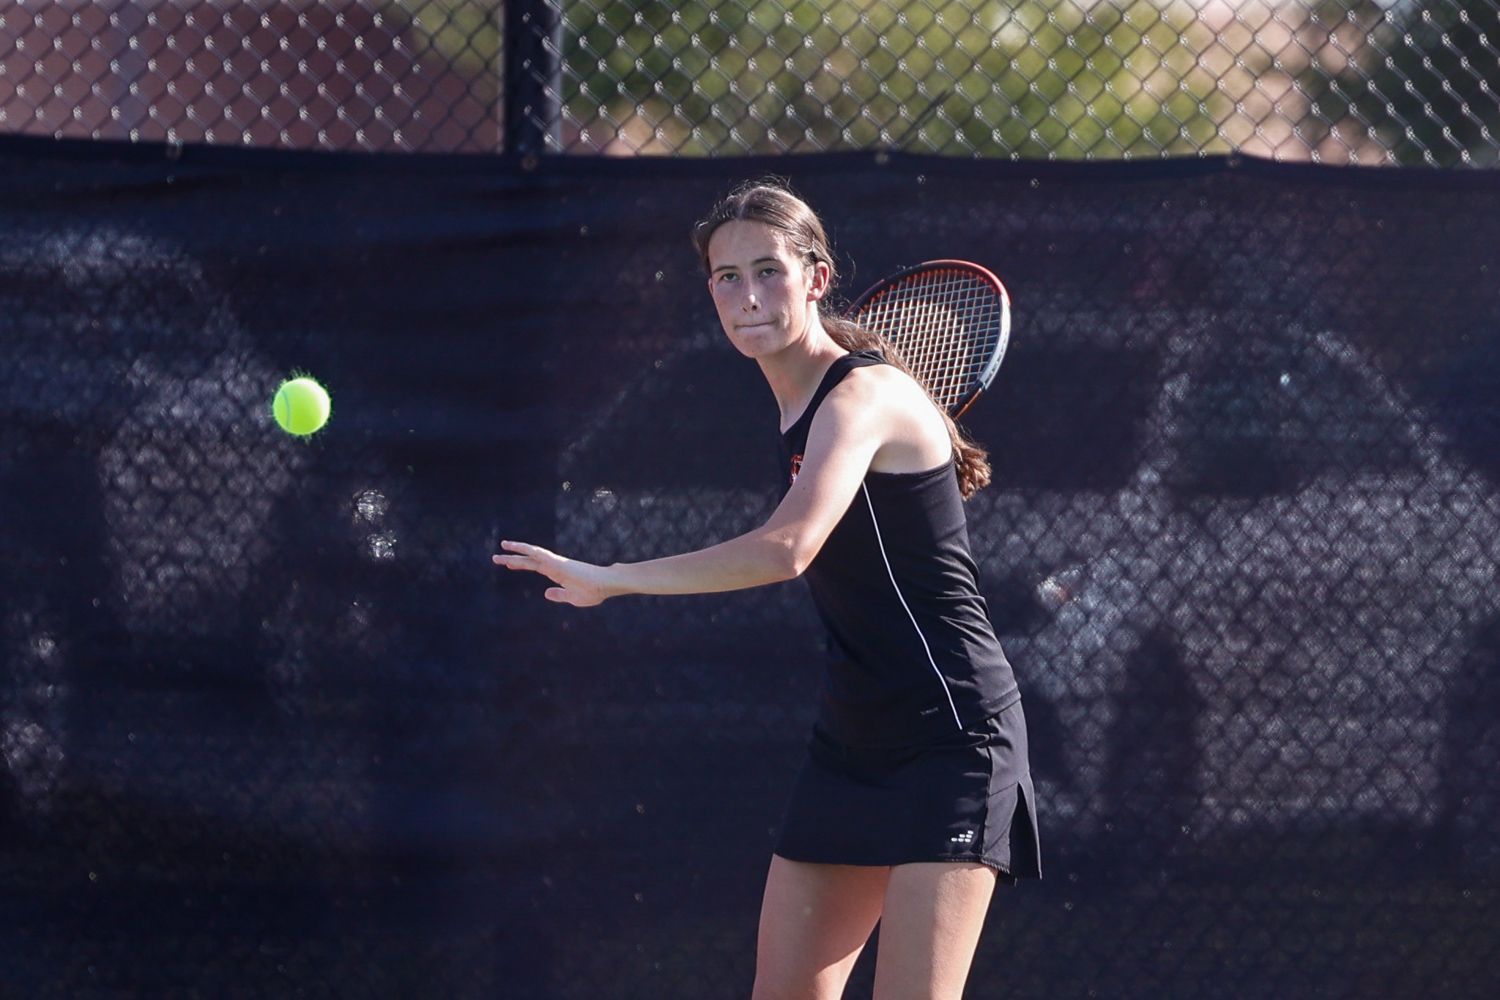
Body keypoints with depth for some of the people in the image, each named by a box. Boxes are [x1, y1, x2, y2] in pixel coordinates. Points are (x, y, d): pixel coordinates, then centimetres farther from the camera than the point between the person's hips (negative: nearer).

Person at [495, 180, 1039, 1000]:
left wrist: (610, 579, -32)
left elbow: (787, 549, -33)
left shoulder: (862, 395, -16)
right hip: (853, 740, 9)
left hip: (949, 737, -9)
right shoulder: (796, 411, 11)